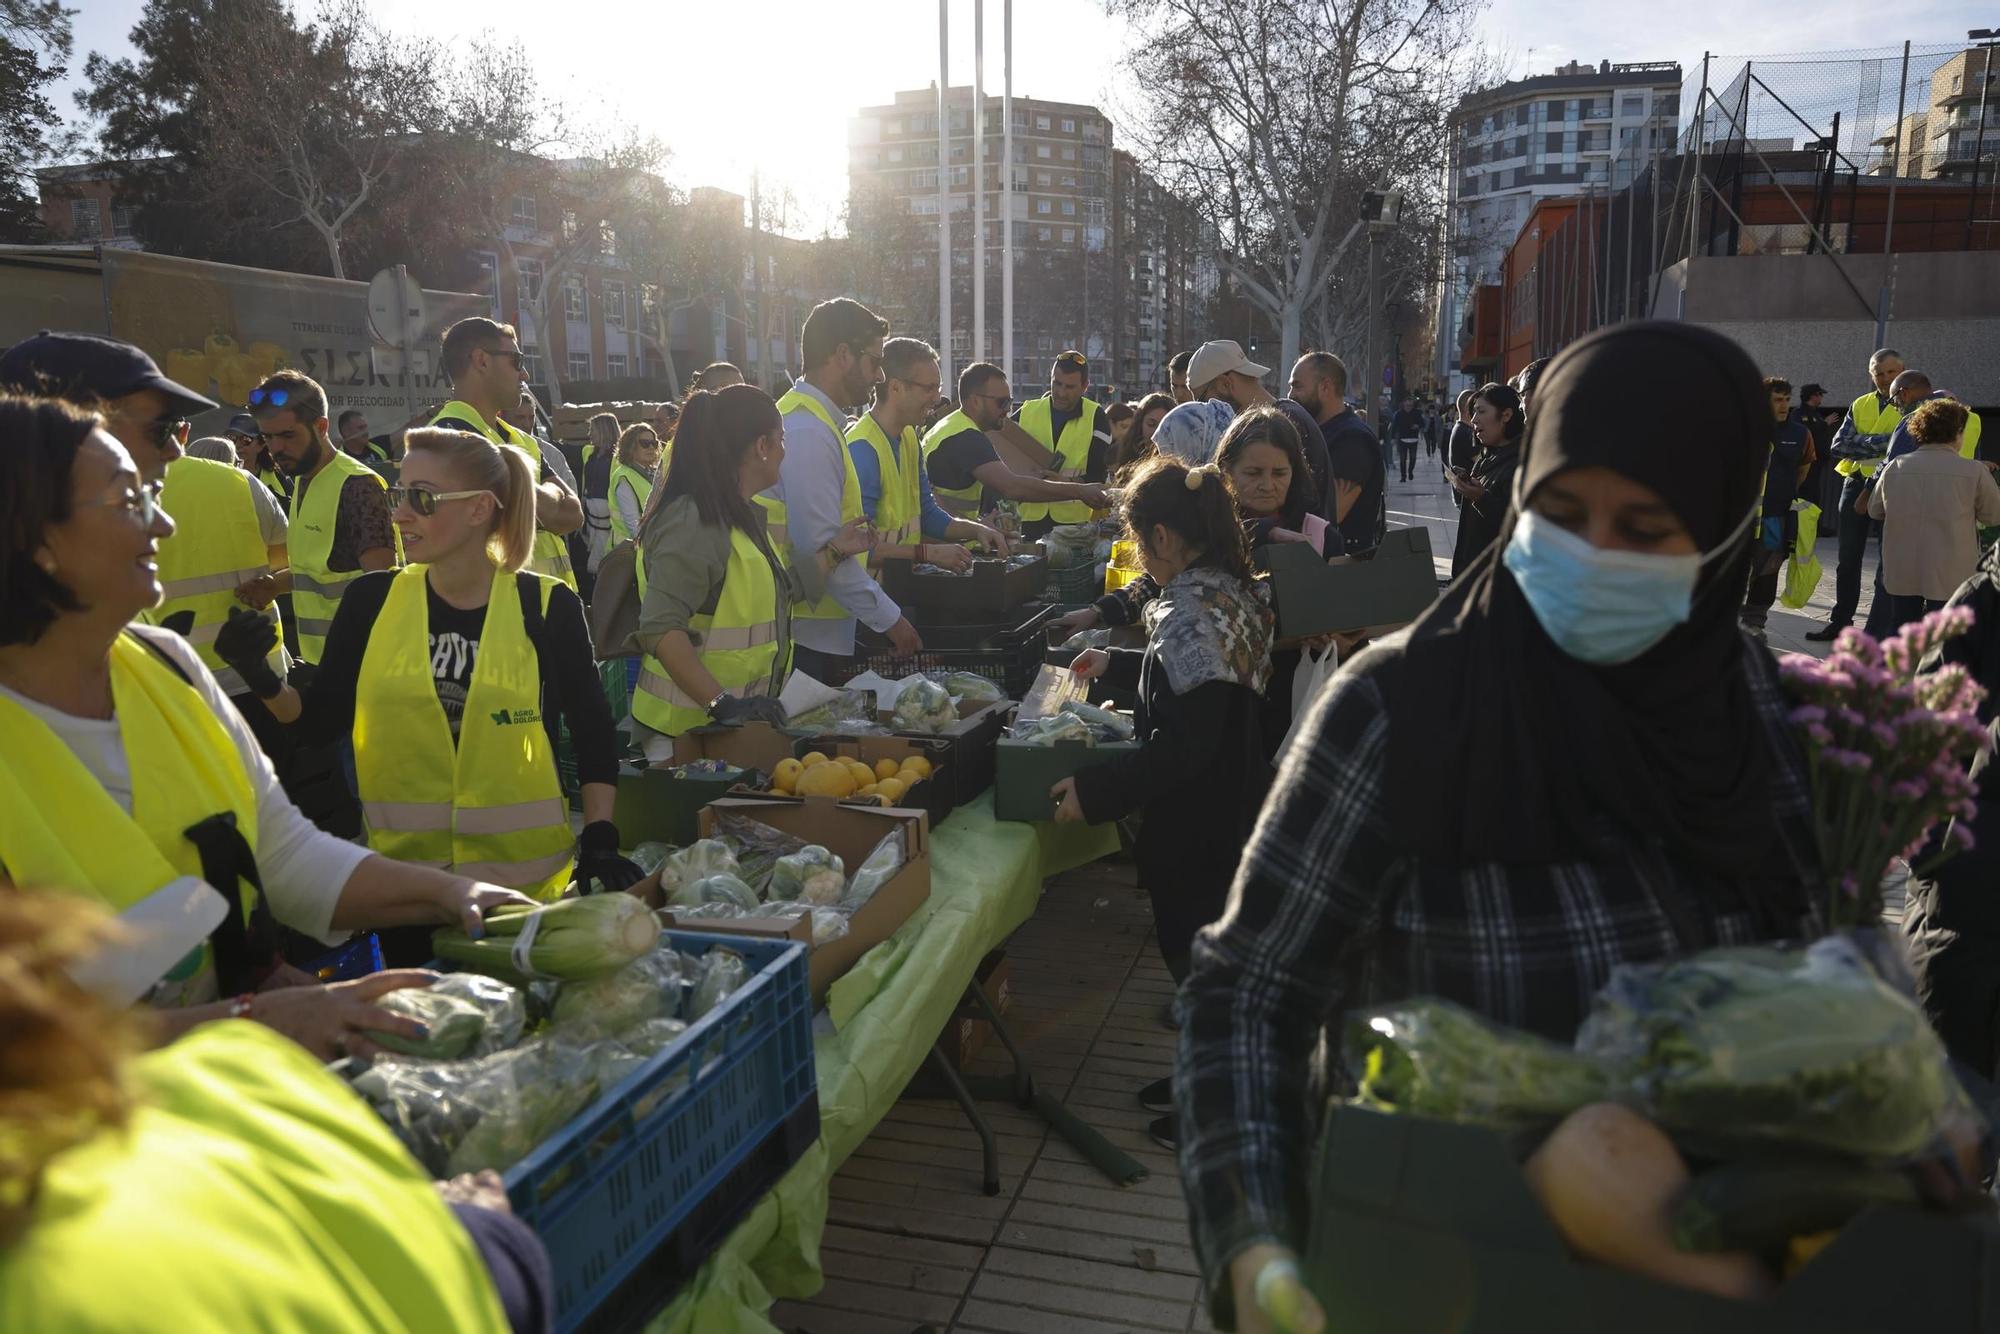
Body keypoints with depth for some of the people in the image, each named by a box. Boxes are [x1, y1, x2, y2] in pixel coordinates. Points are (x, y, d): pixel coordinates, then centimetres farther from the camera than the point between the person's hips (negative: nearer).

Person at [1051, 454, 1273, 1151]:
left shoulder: (1190, 613, -26)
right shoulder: (1234, 590, 4)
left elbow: (1184, 746, -28)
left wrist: (1094, 792, -23)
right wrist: (1114, 663, 29)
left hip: (1197, 824, -10)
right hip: (1235, 804, 10)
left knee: (1196, 953, 8)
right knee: (1208, 944, 23)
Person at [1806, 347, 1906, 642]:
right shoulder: (1860, 405, 11)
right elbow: (1839, 447, -3)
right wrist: (1884, 441, -13)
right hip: (1855, 484, 4)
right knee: (1848, 559, 11)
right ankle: (1840, 620, 21)